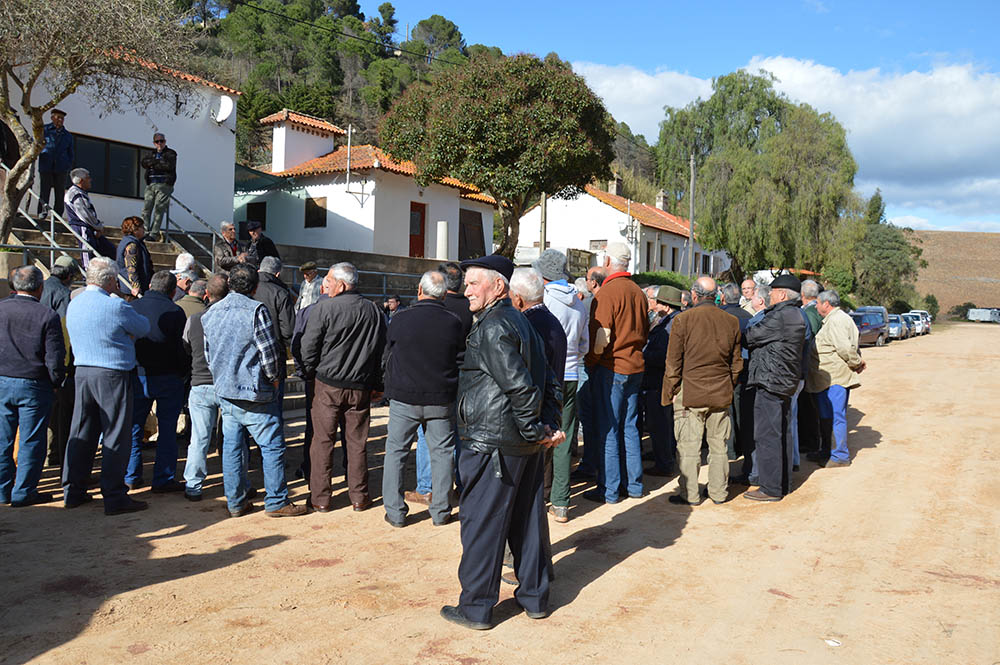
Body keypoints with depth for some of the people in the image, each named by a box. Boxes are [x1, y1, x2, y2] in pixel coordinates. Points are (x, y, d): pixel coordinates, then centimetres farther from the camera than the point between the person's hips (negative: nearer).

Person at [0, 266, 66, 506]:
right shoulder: (48, 315, -11)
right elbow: (55, 359, -10)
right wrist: (56, 382, 4)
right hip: (34, 385, -4)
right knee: (30, 441, 6)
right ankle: (23, 492, 12)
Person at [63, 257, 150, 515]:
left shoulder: (74, 304, 9)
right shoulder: (115, 306, -15)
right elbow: (144, 328, -2)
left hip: (82, 372, 8)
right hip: (112, 374, -7)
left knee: (82, 433, 15)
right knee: (116, 436, -1)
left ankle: (73, 491, 23)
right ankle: (114, 497, 2)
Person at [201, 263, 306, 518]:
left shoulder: (210, 313, 9)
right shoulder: (256, 310, -13)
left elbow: (208, 355, 15)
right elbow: (269, 352, -14)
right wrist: (273, 377, 1)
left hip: (224, 391, 7)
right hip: (253, 392, -7)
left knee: (231, 446, 12)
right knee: (272, 445, 1)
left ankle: (235, 502, 18)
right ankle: (276, 502, 6)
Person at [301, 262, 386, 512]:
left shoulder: (325, 307, -10)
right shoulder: (374, 311, 4)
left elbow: (309, 345, -9)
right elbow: (382, 350, 10)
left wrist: (311, 370, 9)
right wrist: (376, 383, 18)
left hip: (328, 386, -3)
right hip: (361, 388, 4)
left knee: (322, 441, 7)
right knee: (357, 442, 11)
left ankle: (320, 498, 13)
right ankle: (359, 497, 18)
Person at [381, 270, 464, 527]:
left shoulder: (402, 318, -8)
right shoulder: (453, 323, -5)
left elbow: (387, 358, 5)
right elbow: (462, 360, 5)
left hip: (404, 398, -1)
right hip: (442, 399, 1)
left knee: (395, 451, 11)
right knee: (441, 452, 12)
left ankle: (395, 512, 14)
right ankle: (440, 511, 18)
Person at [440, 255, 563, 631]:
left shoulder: (492, 328, -15)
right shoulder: (522, 323, 15)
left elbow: (521, 387, -22)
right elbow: (550, 384, 15)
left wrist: (536, 430, -13)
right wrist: (549, 426, 9)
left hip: (492, 444, -9)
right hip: (526, 445, 9)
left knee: (482, 523, 2)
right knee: (528, 518, 16)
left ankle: (476, 608, 12)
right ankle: (535, 597, 28)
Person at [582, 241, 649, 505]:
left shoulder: (608, 291, -15)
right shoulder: (638, 292, 7)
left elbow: (602, 335, -17)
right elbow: (645, 331, 14)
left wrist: (595, 356, -1)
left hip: (612, 367, -7)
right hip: (635, 366, 7)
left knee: (608, 430, 1)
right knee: (630, 427, 15)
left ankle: (609, 490, 6)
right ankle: (634, 484, 22)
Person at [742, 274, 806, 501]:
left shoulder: (780, 316, -17)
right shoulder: (795, 315, 16)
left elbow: (750, 337, -13)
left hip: (771, 381, -11)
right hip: (785, 381, 11)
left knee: (767, 435, -6)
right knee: (781, 433, 17)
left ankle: (771, 489, -1)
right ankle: (783, 483, 26)